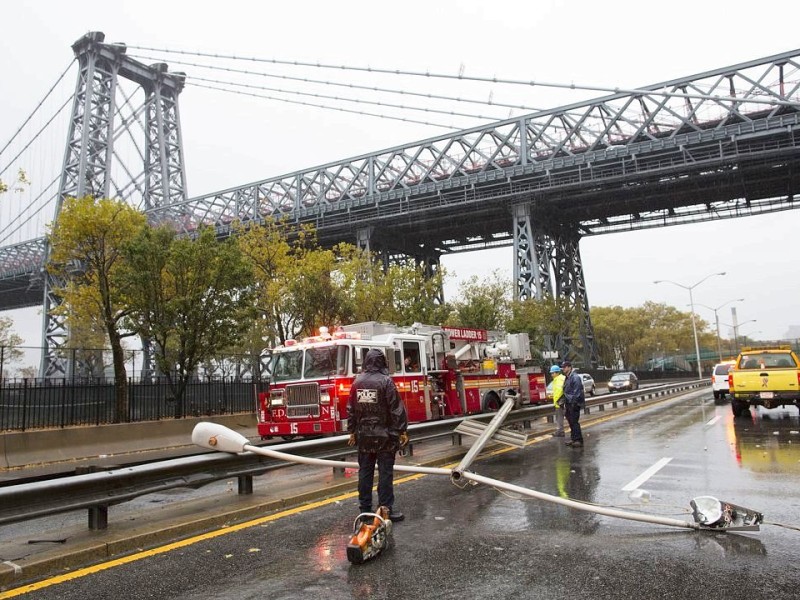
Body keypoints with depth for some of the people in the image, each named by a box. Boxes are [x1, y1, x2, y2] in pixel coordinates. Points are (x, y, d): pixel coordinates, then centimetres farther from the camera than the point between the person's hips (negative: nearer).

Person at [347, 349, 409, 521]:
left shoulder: (357, 382, 3)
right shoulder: (385, 381, -12)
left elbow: (351, 409, 7)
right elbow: (397, 409, -13)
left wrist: (352, 431, 16)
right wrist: (402, 431, -6)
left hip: (363, 436, 5)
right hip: (384, 435, -5)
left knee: (365, 472, 11)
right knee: (385, 472, 1)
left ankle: (365, 508, 18)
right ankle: (386, 509, 4)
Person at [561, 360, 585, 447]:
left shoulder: (575, 377, -14)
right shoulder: (567, 378, 16)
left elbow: (577, 392, -20)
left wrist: (574, 403, -23)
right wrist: (565, 403, 19)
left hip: (574, 404, -10)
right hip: (568, 404, 10)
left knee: (574, 422, -8)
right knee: (571, 422, 13)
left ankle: (579, 440, -3)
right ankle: (573, 439, 20)